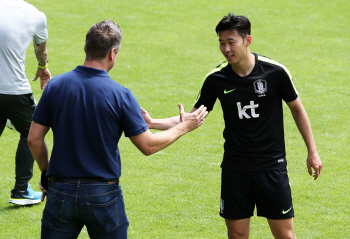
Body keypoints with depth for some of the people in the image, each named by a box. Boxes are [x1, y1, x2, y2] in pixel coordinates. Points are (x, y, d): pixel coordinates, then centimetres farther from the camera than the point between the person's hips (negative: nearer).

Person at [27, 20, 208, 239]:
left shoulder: (55, 85, -4)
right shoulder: (120, 95, -11)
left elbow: (34, 138, 0)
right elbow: (148, 145, -6)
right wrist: (183, 127, 9)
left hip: (60, 193, 2)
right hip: (103, 195, -2)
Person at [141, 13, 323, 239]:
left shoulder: (275, 71, -10)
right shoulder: (216, 79, -4)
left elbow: (297, 108, 3)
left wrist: (312, 151, 4)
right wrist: (154, 123, -8)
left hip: (272, 166, -2)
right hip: (235, 168, 2)